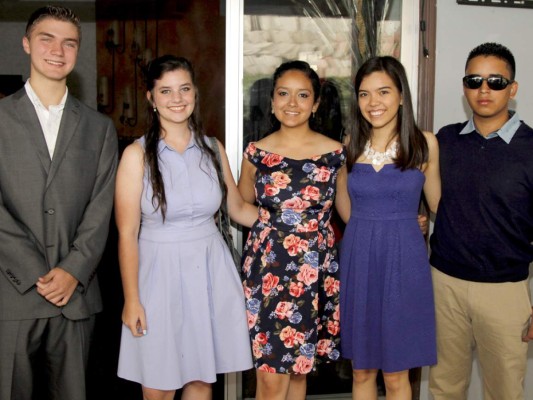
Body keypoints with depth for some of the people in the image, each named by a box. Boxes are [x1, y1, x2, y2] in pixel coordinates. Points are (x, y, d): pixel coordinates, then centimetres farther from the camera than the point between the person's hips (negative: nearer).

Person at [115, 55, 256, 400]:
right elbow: (127, 233, -7)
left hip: (210, 271, 3)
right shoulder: (138, 154, -7)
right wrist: (131, 299, -7)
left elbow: (239, 209, 14)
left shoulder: (213, 149, 4)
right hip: (159, 271, -3)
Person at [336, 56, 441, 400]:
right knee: (362, 369, 12)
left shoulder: (425, 143, -3)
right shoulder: (351, 145, 3)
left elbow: (439, 205, 7)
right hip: (359, 261, 2)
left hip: (404, 262, -2)